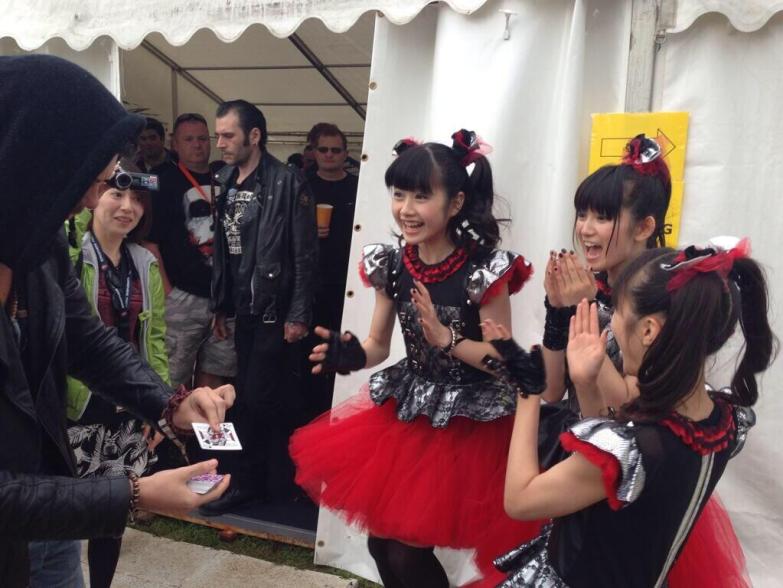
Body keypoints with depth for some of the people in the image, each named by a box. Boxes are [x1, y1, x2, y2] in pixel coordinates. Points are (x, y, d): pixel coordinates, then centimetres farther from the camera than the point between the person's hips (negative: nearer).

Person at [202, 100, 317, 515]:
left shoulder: (287, 183, -11)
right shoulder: (226, 183, 10)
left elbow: (305, 255, -13)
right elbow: (223, 252, 13)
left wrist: (299, 316, -14)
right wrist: (220, 307, 13)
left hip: (276, 311, -7)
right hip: (244, 310, 7)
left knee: (261, 397, -4)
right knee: (246, 398, 12)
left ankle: (279, 485, 16)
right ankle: (246, 481, 26)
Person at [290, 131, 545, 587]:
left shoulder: (484, 270, -18)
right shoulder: (390, 266, -4)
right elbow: (378, 345, 3)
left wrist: (445, 337, -27)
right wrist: (349, 354, -18)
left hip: (467, 423, -5)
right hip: (404, 412, 5)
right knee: (382, 542, 16)